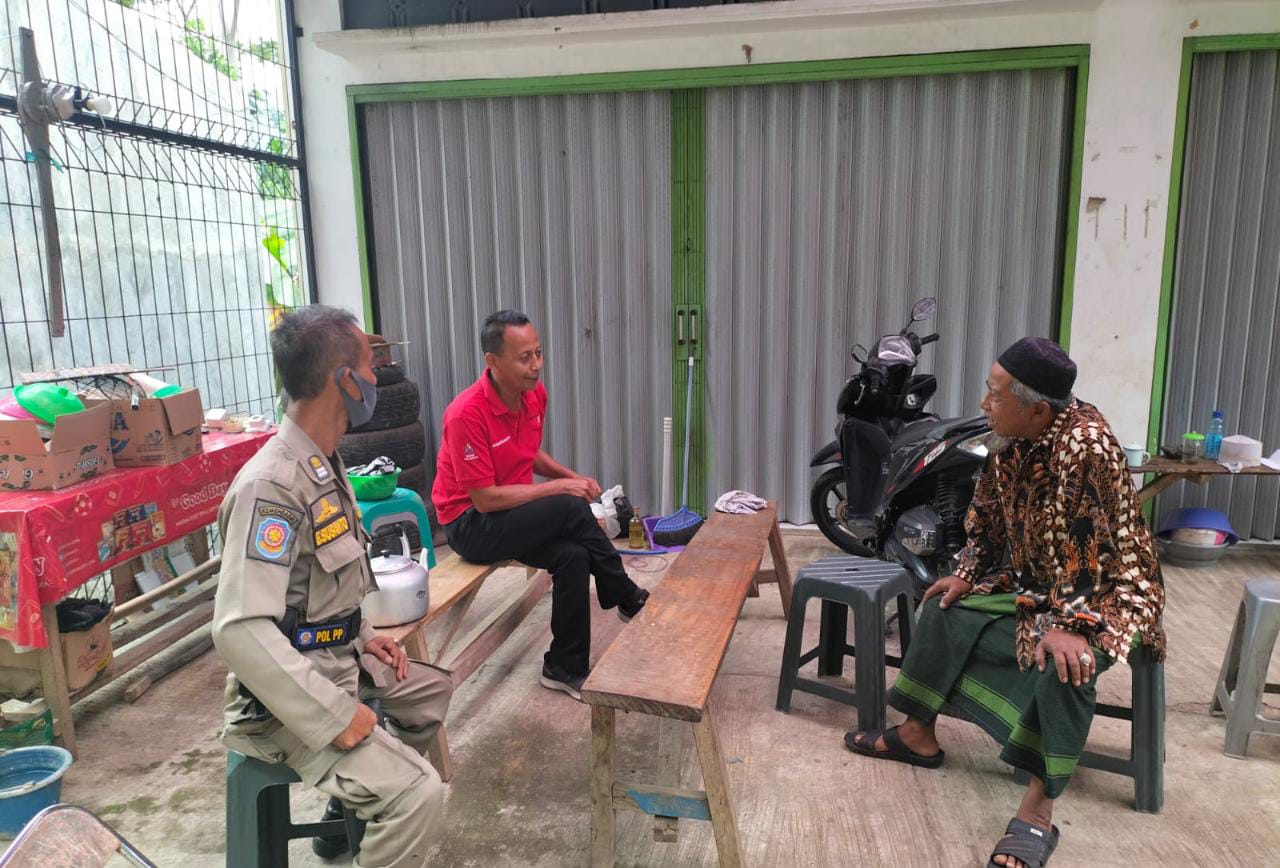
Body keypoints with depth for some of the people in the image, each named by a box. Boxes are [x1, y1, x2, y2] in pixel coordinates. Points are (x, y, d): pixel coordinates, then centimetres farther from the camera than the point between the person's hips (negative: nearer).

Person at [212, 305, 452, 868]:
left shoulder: (323, 463, 4)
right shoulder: (273, 485, -27)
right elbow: (242, 631, -32)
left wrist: (362, 637, 8)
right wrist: (338, 718, -29)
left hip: (337, 660, 10)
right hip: (288, 701, -10)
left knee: (432, 689, 27)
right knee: (418, 794, -23)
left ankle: (351, 810, 37)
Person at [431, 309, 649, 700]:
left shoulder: (535, 393, -2)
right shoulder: (468, 413, -26)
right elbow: (485, 499, -25)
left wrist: (571, 476, -3)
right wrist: (557, 488, -21)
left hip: (516, 514, 7)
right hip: (470, 523, -7)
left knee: (574, 555, -21)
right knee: (571, 509, -26)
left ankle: (565, 668, -3)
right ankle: (629, 599, -4)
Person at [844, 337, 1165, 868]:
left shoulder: (1085, 444, -30)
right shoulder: (1012, 439, -6)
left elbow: (1082, 546, -33)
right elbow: (990, 515, 7)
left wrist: (1064, 624, -35)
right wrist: (966, 575, 6)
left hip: (1108, 590, -8)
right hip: (1035, 580, 9)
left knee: (1065, 660, -35)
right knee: (946, 608, 6)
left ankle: (1038, 813, -23)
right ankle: (918, 735, 20)